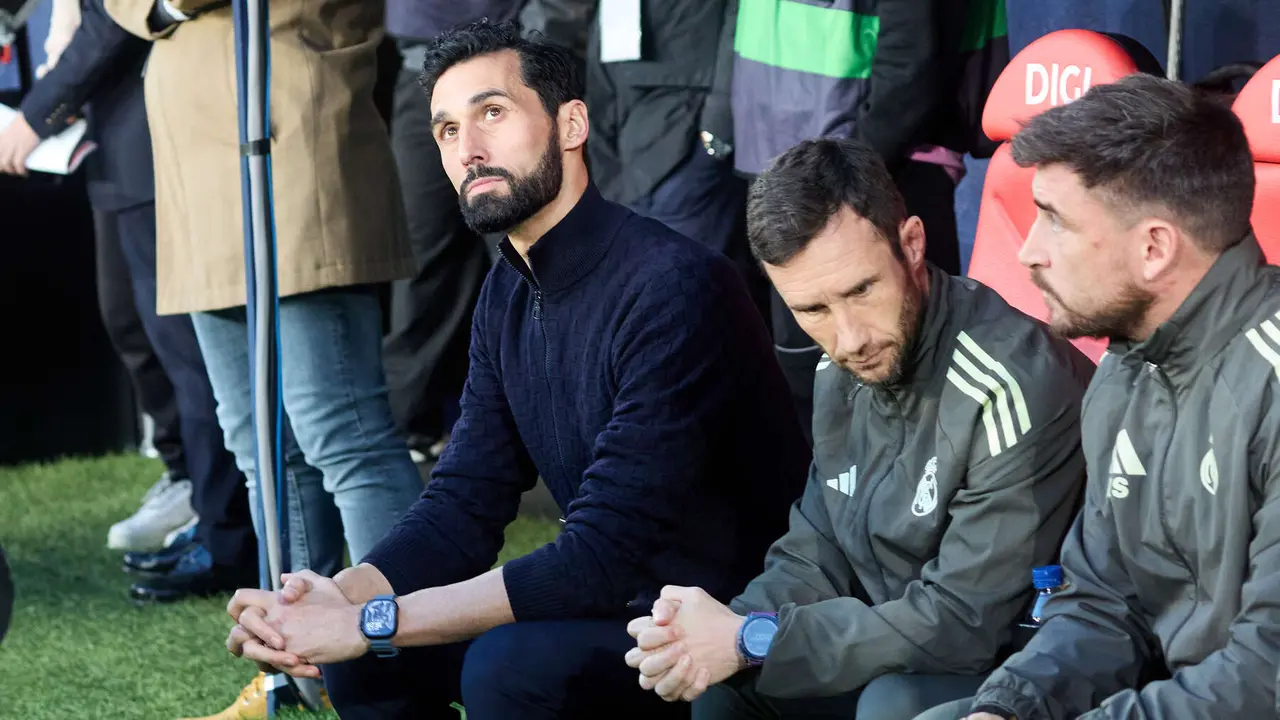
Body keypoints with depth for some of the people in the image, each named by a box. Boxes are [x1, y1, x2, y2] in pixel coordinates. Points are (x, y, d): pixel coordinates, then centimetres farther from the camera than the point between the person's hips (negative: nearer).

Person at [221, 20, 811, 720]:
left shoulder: (674, 287, -23)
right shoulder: (508, 295, 5)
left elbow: (602, 555, -27)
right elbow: (464, 503, 5)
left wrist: (374, 621, -26)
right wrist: (343, 597, -16)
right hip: (612, 603, 8)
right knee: (358, 655, -2)